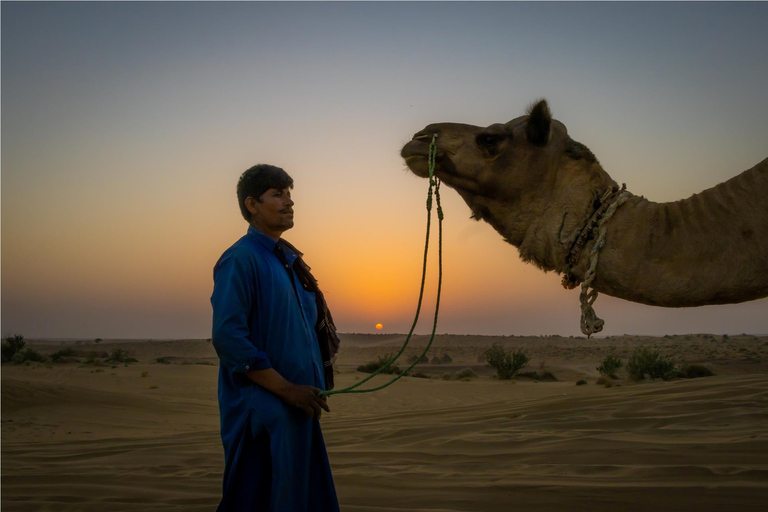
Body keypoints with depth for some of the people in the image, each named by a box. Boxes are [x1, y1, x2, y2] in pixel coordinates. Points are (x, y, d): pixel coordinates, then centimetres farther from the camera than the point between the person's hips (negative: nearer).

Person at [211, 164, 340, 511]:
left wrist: (313, 388, 9)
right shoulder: (240, 260, -11)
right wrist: (288, 389, -19)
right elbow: (228, 338, -20)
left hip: (297, 408, 9)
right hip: (261, 412, -8)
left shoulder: (289, 260, 14)